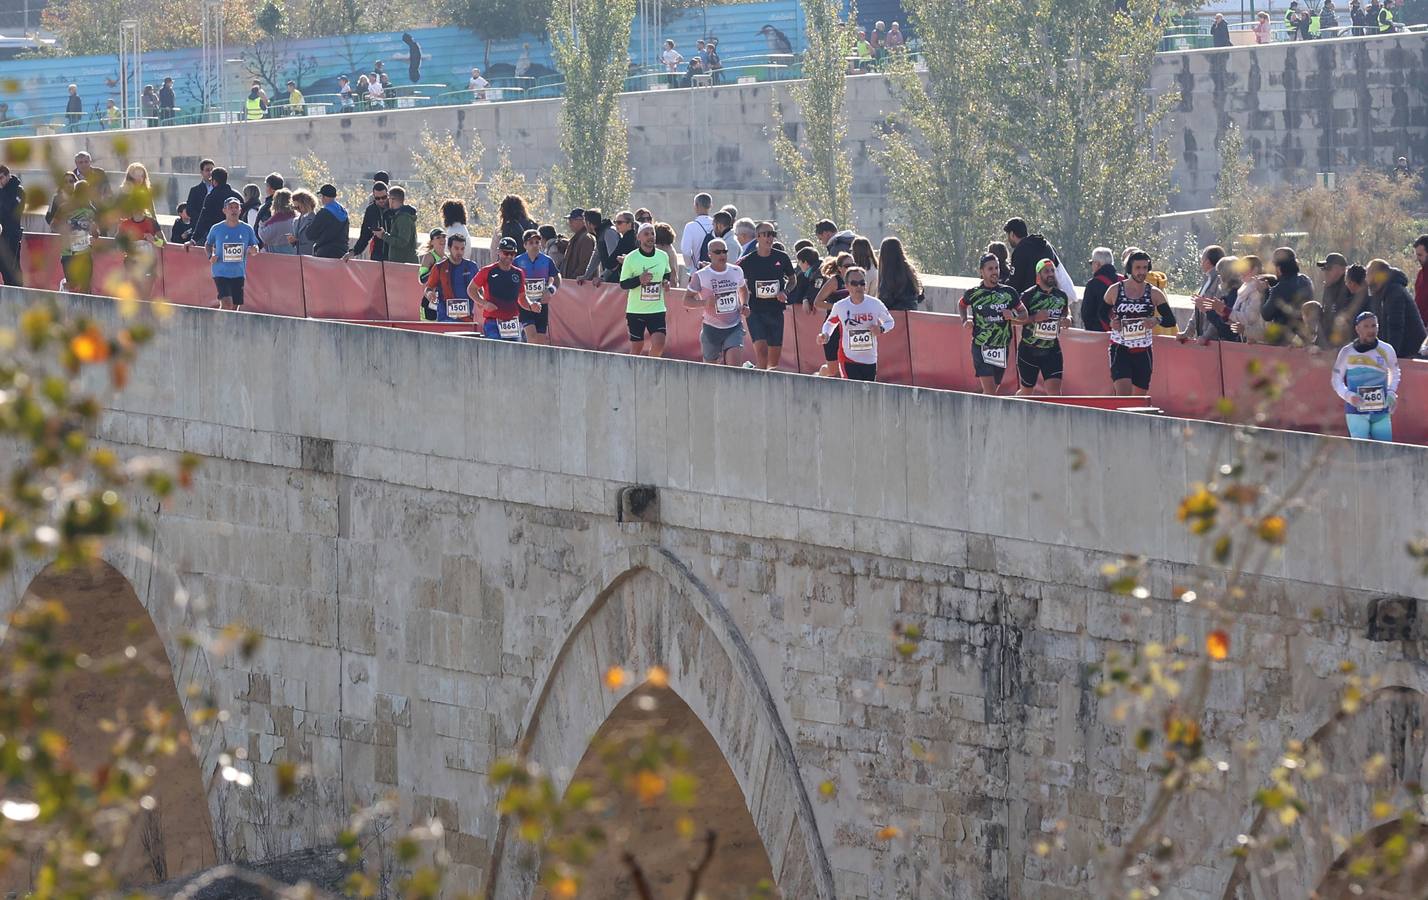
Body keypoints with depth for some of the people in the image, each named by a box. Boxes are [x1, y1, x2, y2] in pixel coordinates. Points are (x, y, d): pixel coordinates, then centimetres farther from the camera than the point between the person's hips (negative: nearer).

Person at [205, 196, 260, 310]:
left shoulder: (247, 229, 2)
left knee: (235, 306, 7)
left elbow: (254, 246, 12)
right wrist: (210, 256, -6)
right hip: (221, 273, -3)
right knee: (227, 304, -18)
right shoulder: (217, 229, -2)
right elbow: (208, 244, 14)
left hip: (239, 274, 3)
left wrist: (253, 249, -12)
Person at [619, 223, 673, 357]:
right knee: (636, 347, 4)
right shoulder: (631, 258, -7)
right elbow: (623, 284, -5)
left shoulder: (663, 256, 4)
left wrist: (666, 281, 1)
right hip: (636, 310, -2)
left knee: (659, 343, -12)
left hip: (657, 309, 2)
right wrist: (639, 279, -23)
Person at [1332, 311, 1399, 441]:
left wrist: (1391, 393, 4)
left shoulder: (1386, 350, 3)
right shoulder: (1347, 352, -1)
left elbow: (1394, 373, 21)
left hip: (1382, 411, 2)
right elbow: (1336, 380, 7)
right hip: (1356, 411, -2)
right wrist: (1348, 396, -11)